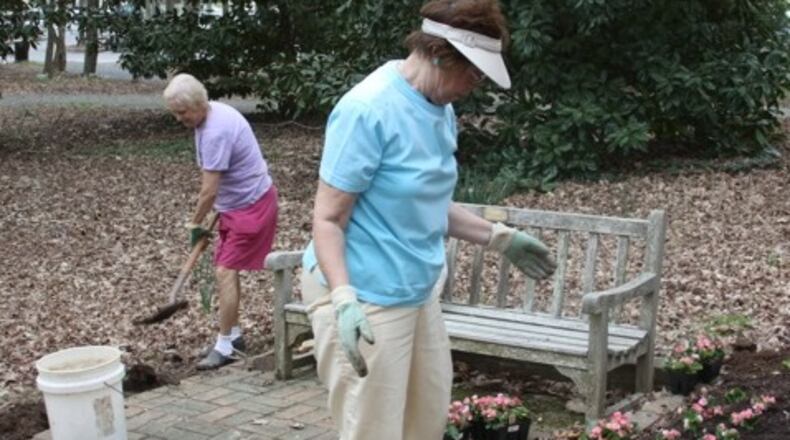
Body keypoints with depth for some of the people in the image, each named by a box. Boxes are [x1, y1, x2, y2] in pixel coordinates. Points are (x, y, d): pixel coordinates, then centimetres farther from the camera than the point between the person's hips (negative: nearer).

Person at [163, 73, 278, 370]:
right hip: (236, 204, 10)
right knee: (225, 270, 13)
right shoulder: (210, 116, 4)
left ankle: (225, 345, -3)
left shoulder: (216, 131, -28)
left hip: (252, 205, -10)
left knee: (226, 271, -10)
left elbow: (209, 191, -23)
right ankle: (233, 335, 24)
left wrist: (194, 224, -9)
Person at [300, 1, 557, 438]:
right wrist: (344, 300, -30)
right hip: (366, 299, -9)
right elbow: (328, 219, -19)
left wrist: (499, 238, 20)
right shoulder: (369, 109, -19)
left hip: (418, 293, 9)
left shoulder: (442, 111, 8)